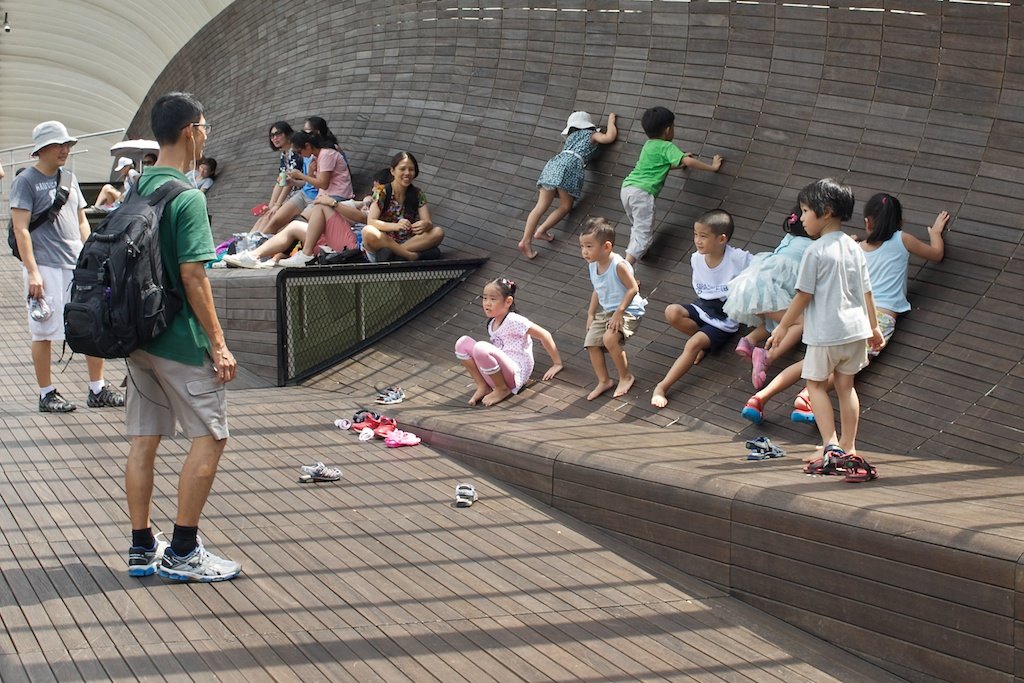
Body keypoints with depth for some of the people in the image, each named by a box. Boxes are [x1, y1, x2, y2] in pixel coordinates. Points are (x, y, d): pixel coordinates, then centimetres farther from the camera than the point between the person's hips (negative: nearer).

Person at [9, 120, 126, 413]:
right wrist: (32, 271, -16)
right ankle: (47, 394, 10)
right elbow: (21, 229, -9)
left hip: (77, 265, 7)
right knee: (44, 332, 0)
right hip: (46, 267, -6)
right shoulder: (26, 181, -4)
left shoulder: (69, 179, 16)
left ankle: (98, 390, 13)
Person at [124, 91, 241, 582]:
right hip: (180, 340, -8)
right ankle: (182, 551, 4)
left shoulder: (135, 188, 8)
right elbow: (192, 275, -20)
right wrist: (218, 343, -15)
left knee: (144, 440, 11)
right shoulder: (187, 196, -17)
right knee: (209, 438, 2)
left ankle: (142, 549, 17)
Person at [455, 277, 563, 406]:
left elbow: (544, 335, -7)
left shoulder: (514, 321, -10)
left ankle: (503, 389, -11)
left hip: (515, 375, -7)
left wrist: (557, 364, -2)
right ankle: (483, 387, -2)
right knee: (462, 343, -4)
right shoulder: (491, 324, 14)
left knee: (481, 348, -32)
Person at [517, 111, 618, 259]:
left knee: (541, 206, -4)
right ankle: (542, 230, -12)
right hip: (571, 165, -5)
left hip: (554, 162, 5)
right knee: (565, 207, 3)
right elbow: (610, 137, 7)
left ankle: (526, 240, -15)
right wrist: (611, 121, 25)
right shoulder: (592, 135, 21)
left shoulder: (572, 136, 35)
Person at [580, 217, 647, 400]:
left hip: (628, 311, -9)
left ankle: (626, 377, -6)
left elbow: (633, 289, -23)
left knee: (610, 339, -28)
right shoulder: (592, 265, 2)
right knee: (591, 342, -2)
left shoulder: (618, 265, -23)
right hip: (605, 311, 9)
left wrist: (619, 312, -25)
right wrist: (591, 313, 10)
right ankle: (604, 381, 12)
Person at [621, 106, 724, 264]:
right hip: (642, 192, -8)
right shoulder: (667, 147, -2)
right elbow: (688, 162, -13)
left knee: (638, 228, 28)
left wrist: (678, 163, 44)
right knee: (644, 235, -10)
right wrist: (712, 167, -2)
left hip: (626, 187, 8)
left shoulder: (648, 145, 23)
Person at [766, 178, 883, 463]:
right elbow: (867, 291, 13)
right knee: (845, 385, 14)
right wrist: (873, 326, 24)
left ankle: (830, 443, -7)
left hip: (825, 332, -7)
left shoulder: (816, 251, -13)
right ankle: (848, 446, 18)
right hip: (855, 328, 7)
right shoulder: (854, 247, 7)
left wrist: (783, 326, -2)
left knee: (815, 383, 5)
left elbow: (804, 295, -12)